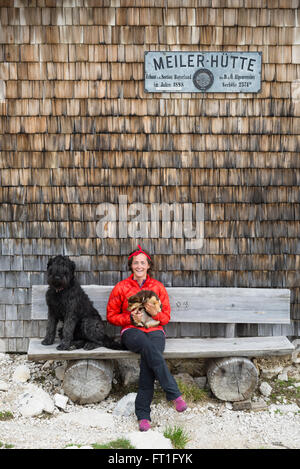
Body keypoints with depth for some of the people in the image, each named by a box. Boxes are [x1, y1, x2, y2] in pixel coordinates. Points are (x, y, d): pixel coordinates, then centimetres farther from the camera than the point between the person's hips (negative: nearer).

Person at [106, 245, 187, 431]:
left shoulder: (158, 287, 12)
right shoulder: (121, 287, 9)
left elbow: (166, 317, 13)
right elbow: (111, 316, 11)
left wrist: (154, 313, -10)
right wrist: (131, 318, -7)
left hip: (155, 330, 1)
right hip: (132, 332, -1)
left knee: (148, 357, -32)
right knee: (148, 346, -37)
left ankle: (143, 414, -26)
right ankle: (175, 394, -34)